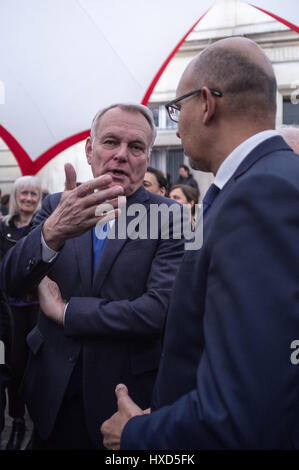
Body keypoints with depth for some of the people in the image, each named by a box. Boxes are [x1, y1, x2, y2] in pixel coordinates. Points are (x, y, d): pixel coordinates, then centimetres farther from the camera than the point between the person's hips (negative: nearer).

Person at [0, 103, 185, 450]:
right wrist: (53, 232, -32)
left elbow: (160, 310, -20)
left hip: (125, 396, -2)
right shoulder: (55, 207, -1)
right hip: (52, 392, 3)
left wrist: (65, 311, -13)